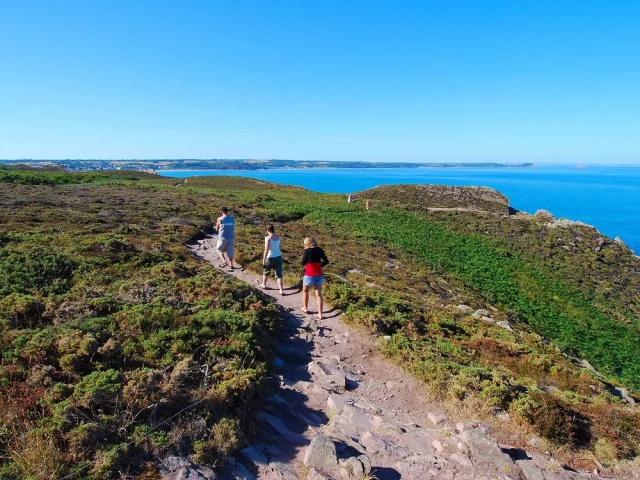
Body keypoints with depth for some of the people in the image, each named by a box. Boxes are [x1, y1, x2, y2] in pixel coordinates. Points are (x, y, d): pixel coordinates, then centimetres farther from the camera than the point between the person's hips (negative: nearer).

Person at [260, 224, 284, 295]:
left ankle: (264, 285, 42)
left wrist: (263, 260, -21)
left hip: (270, 258, -4)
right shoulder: (279, 237, 3)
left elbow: (266, 249, -23)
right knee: (279, 274, 3)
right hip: (278, 257, 4)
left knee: (266, 271, 23)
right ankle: (281, 290, -5)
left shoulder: (267, 238, -15)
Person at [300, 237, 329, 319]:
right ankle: (320, 314, 6)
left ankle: (305, 308, 35)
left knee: (305, 291, 22)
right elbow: (326, 261, 6)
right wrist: (319, 265, 10)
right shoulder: (319, 250, 2)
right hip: (319, 274, 4)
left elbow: (303, 263, -7)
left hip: (309, 275, -4)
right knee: (318, 294, 6)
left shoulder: (307, 251, -14)